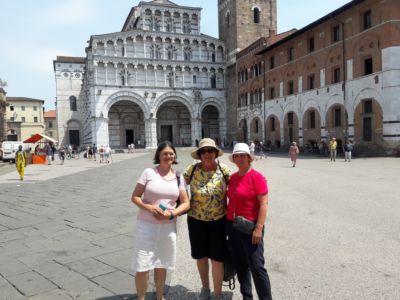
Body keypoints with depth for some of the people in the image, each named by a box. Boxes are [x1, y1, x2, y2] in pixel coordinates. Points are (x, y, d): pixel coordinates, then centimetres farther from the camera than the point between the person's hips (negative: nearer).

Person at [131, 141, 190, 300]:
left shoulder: (179, 177, 2)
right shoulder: (149, 172, -6)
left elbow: (186, 203, 3)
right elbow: (135, 197, -5)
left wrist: (171, 213, -14)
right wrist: (149, 208, -21)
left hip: (168, 227, 3)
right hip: (146, 226, -3)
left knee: (161, 265, 17)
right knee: (142, 266, 0)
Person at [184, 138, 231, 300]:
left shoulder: (223, 169, -7)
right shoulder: (192, 170, -7)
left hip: (219, 221, -1)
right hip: (196, 220, 1)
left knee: (217, 258, 5)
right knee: (200, 256, 16)